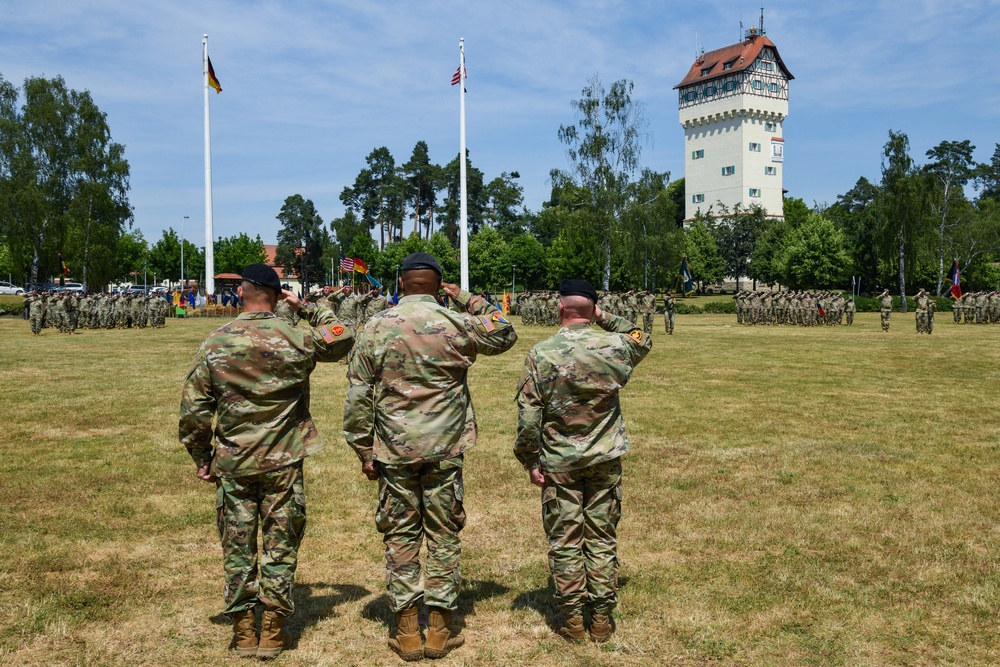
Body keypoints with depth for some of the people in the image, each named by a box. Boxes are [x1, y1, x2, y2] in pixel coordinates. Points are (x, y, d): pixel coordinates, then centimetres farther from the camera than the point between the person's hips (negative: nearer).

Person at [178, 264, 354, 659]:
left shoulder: (214, 345, -4)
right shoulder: (298, 340, -8)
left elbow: (193, 409, -2)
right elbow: (343, 337, 12)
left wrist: (201, 458, 9)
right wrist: (306, 308, 14)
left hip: (232, 465, 1)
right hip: (283, 464, -1)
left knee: (237, 548, 12)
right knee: (281, 546, 9)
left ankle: (243, 632, 20)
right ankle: (272, 634, 15)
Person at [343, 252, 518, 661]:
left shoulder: (376, 328, -2)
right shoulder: (457, 324, -5)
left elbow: (359, 397, -1)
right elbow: (505, 335, 15)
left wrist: (364, 451, 7)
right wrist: (469, 300, 14)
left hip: (394, 451, 0)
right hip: (445, 450, 0)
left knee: (400, 536, 9)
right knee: (444, 535, 10)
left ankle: (406, 634, 15)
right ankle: (440, 632, 17)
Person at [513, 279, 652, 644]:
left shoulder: (541, 353, -12)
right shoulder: (615, 346, -6)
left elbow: (528, 415, -11)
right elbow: (642, 340, 19)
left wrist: (530, 461, -1)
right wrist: (607, 319, 13)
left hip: (559, 463, -2)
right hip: (606, 462, 2)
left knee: (565, 540, 9)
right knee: (602, 538, 12)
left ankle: (572, 618, 17)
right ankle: (602, 618, 19)